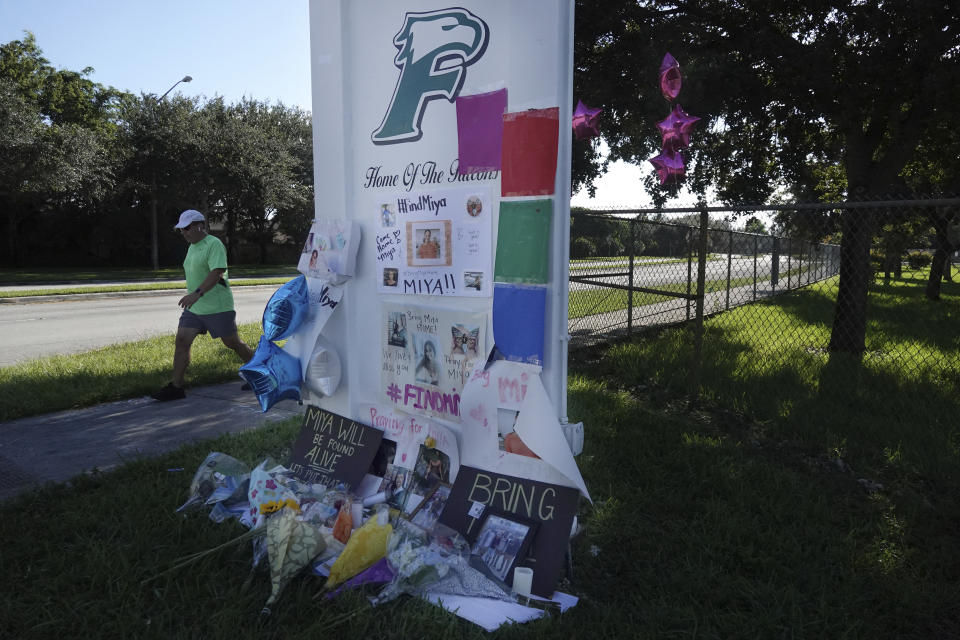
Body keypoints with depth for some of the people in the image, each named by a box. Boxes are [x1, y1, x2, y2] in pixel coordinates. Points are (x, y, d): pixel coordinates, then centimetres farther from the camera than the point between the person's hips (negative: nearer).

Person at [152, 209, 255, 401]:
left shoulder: (214, 244, -14)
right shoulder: (192, 246, 14)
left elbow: (217, 273, -26)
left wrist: (197, 293, -36)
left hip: (217, 307, -8)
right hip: (194, 307, 8)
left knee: (232, 343, 2)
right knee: (181, 341, -1)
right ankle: (176, 387, 4)